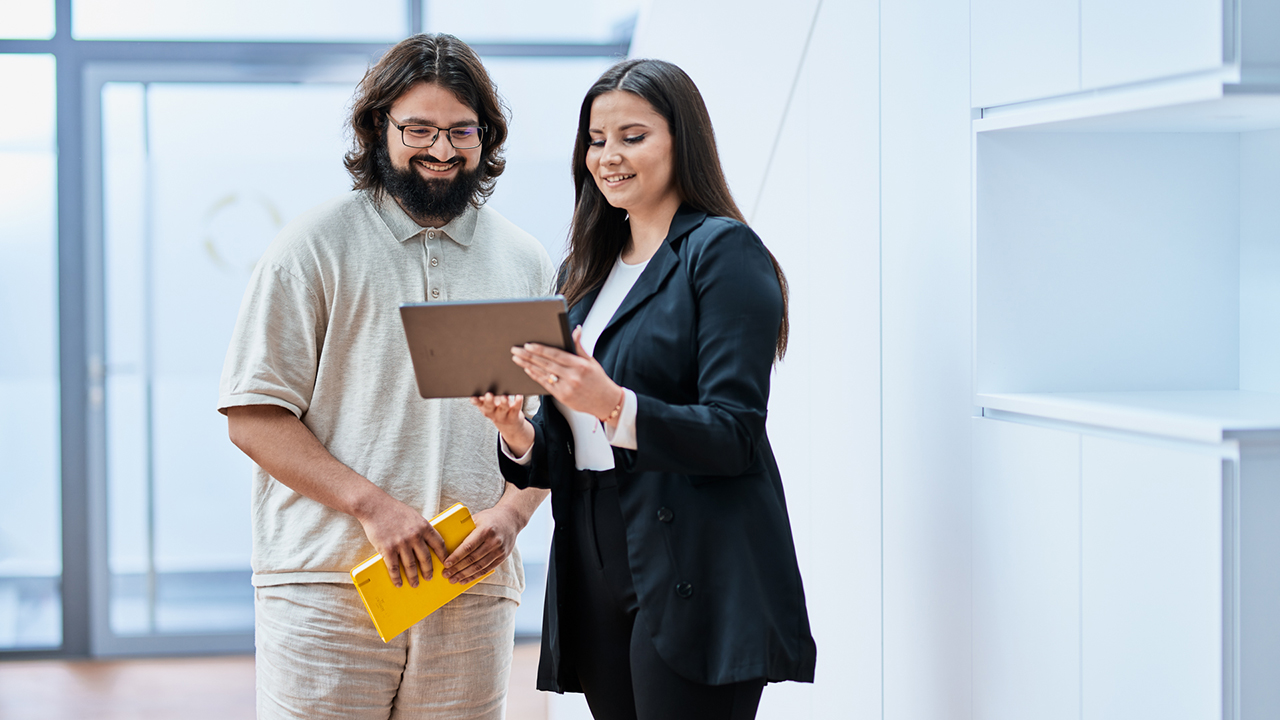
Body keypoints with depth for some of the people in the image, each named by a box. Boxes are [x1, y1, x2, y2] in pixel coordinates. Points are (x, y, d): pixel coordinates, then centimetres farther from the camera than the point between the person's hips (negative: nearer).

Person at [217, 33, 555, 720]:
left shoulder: (525, 264, 13)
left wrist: (510, 512, -5)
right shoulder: (314, 246, 2)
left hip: (472, 586, 3)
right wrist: (372, 505, -13)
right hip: (323, 584, -3)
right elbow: (254, 418, -3)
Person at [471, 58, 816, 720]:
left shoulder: (723, 251, -6)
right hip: (596, 580, 7)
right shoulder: (586, 270, 16)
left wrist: (614, 406, -28)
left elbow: (734, 435, -14)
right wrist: (518, 435, -4)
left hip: (693, 584, -7)